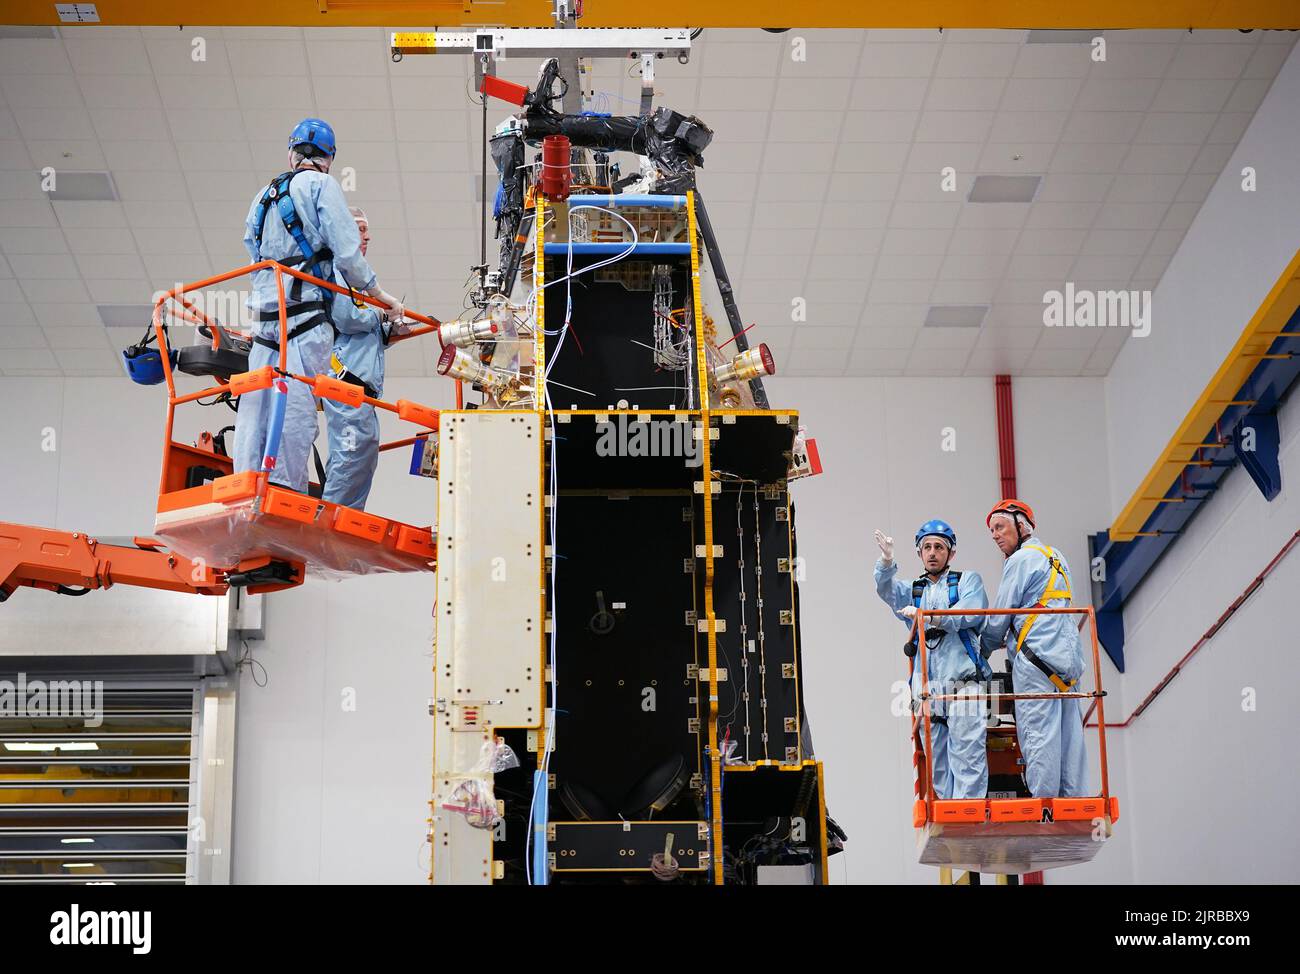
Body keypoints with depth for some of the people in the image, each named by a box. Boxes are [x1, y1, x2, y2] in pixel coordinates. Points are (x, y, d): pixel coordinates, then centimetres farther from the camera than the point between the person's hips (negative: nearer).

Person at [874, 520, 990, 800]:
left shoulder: (968, 581, 12)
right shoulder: (913, 591, 23)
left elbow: (969, 614, -7)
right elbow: (887, 590, 1)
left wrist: (925, 615, -13)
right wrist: (887, 561, -18)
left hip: (962, 682, -4)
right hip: (926, 687, 4)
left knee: (966, 752, -11)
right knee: (936, 759, 5)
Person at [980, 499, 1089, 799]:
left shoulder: (1021, 559, -4)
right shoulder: (1056, 558, 23)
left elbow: (999, 619, -2)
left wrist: (982, 651, 14)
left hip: (1036, 656, -8)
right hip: (1068, 659, 8)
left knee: (1038, 735, -11)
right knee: (1069, 738, 4)